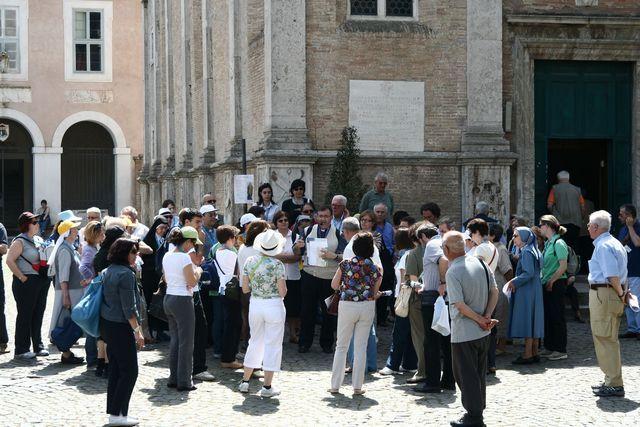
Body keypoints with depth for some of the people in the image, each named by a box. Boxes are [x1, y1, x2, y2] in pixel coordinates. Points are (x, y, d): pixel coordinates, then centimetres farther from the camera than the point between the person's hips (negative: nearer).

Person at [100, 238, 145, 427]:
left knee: (116, 369, 13)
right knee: (129, 371, -3)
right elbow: (128, 308, -19)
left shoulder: (109, 271, 11)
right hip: (120, 327, -9)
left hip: (107, 324, 9)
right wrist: (138, 331, -16)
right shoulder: (125, 274, -17)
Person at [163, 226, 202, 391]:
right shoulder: (184, 257, -16)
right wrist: (198, 271, 1)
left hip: (169, 298, 8)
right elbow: (192, 282, -17)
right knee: (186, 342, -1)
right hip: (183, 300, -8)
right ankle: (184, 382, 1)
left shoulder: (167, 256, 8)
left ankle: (173, 378, 18)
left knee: (175, 340, 15)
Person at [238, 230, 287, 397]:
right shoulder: (277, 265, -14)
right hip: (274, 306, -4)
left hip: (255, 304, 4)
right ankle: (267, 387, 5)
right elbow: (283, 292, -12)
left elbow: (245, 289, 3)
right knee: (272, 345, 4)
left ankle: (245, 382, 23)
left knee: (255, 342, 19)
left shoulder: (250, 261, -1)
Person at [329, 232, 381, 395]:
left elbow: (334, 285, 2)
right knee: (361, 347, 8)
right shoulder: (374, 269, -3)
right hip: (367, 307, 1)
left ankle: (335, 385, 11)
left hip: (347, 306, -1)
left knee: (341, 346, 10)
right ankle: (357, 386, 9)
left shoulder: (345, 264, -6)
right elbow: (375, 294, 3)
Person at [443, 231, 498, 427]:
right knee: (479, 373, 18)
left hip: (464, 333, -7)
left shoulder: (452, 272, -19)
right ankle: (478, 410, 28)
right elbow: (494, 291, 4)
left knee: (466, 375, 4)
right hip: (482, 331, 7)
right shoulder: (479, 262, 2)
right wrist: (487, 317, -2)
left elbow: (459, 305, -23)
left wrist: (481, 320, -12)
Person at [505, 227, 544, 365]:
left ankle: (528, 355, -6)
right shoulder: (533, 250, 15)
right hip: (535, 290, 10)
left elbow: (529, 273, -22)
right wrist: (515, 281, 15)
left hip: (527, 291, -10)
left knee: (526, 319, -7)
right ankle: (534, 353, 15)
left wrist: (515, 282, -13)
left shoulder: (526, 252, -14)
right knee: (533, 320, 11)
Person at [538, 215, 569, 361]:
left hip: (557, 284, -9)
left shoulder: (559, 243, -13)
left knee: (557, 316, -3)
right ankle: (549, 348, 20)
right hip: (547, 284, 9)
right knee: (547, 316, 12)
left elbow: (563, 267, -17)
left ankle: (561, 350, 3)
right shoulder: (548, 243, 14)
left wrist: (551, 281, -16)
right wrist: (543, 280, 8)